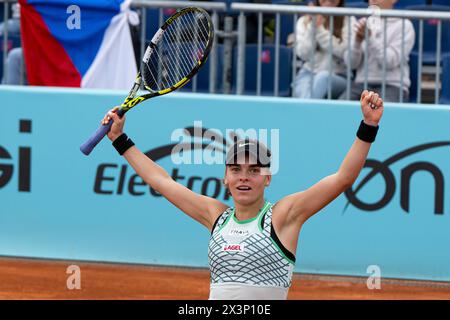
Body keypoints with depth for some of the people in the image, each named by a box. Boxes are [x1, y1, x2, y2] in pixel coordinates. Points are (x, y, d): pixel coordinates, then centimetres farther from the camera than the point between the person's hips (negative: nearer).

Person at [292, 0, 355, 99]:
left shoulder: (349, 21, 5)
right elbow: (304, 54, -3)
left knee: (323, 77, -38)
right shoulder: (304, 21, 10)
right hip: (308, 74, 1)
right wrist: (312, 26, -10)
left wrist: (320, 29, -13)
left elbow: (344, 53, -10)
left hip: (338, 79, -1)